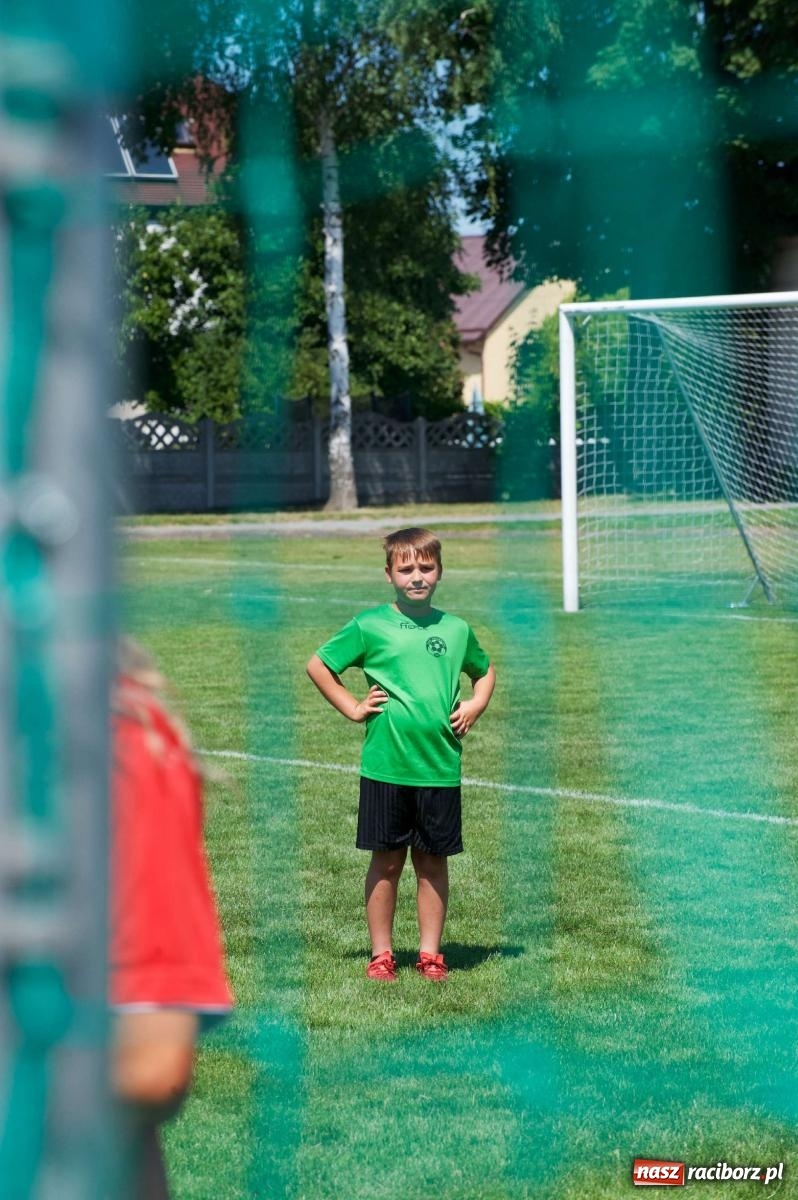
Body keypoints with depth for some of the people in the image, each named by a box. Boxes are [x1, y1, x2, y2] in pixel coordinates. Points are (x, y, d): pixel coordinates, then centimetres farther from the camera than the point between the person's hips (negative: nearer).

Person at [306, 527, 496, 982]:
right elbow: (318, 665, 6)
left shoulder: (456, 629, 8)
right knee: (387, 860, 4)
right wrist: (353, 708, 0)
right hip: (386, 766, -2)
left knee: (433, 861, 7)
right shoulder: (370, 626, -1)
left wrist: (476, 705, 8)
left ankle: (430, 953, 16)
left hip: (441, 768, 2)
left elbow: (485, 670, 26)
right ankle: (381, 953, 13)